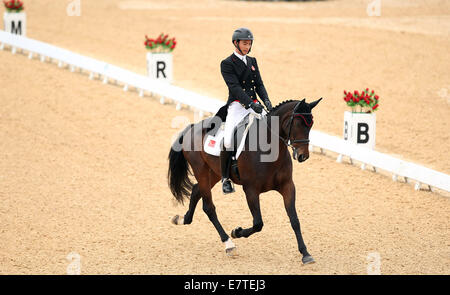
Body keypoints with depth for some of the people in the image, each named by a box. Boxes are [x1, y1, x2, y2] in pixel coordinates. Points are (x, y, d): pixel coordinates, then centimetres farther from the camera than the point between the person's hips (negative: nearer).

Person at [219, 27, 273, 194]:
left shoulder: (252, 62, 18)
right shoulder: (227, 64, -1)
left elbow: (259, 85, 15)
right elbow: (235, 87, -12)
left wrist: (266, 100, -4)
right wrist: (251, 103, -24)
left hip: (254, 105, 6)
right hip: (237, 106, -6)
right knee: (228, 141, -23)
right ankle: (225, 178, -9)